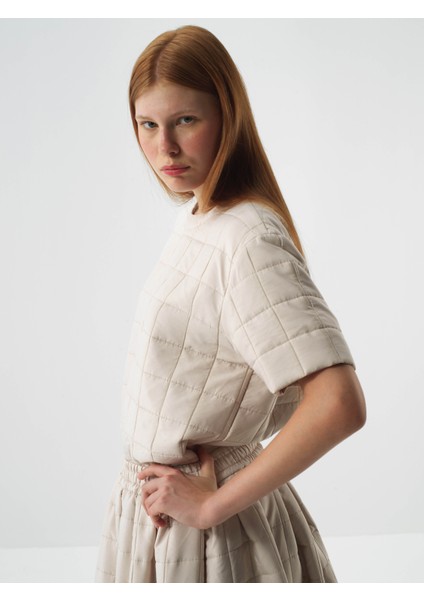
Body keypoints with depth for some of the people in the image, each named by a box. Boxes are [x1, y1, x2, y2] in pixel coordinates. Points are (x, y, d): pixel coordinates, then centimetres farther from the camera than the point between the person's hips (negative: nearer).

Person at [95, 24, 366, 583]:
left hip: (205, 534, -7)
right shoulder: (195, 217, 2)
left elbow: (339, 406, -32)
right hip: (161, 503, 8)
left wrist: (212, 503, -22)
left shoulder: (249, 240, -24)